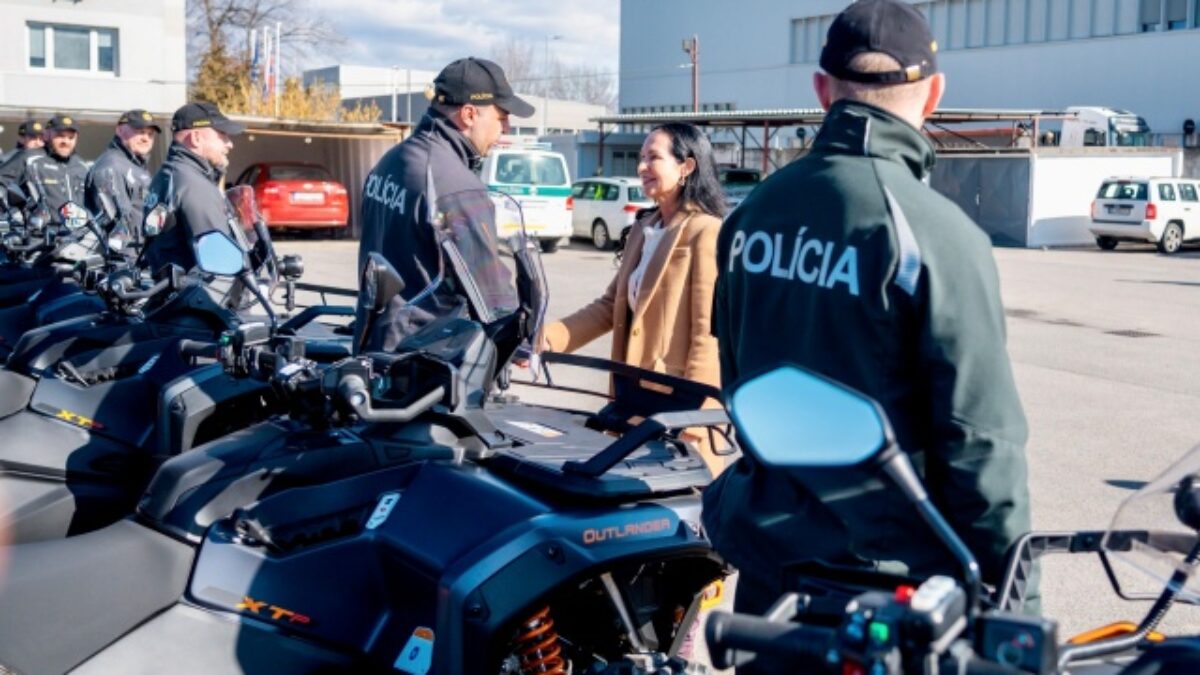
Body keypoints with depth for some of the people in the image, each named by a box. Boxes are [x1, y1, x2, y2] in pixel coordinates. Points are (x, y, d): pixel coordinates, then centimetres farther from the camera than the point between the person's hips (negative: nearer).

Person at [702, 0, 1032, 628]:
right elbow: (980, 432, -18)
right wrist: (1006, 573, -5)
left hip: (766, 553, 5)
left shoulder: (753, 212, 1)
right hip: (887, 580, -5)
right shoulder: (939, 235, -19)